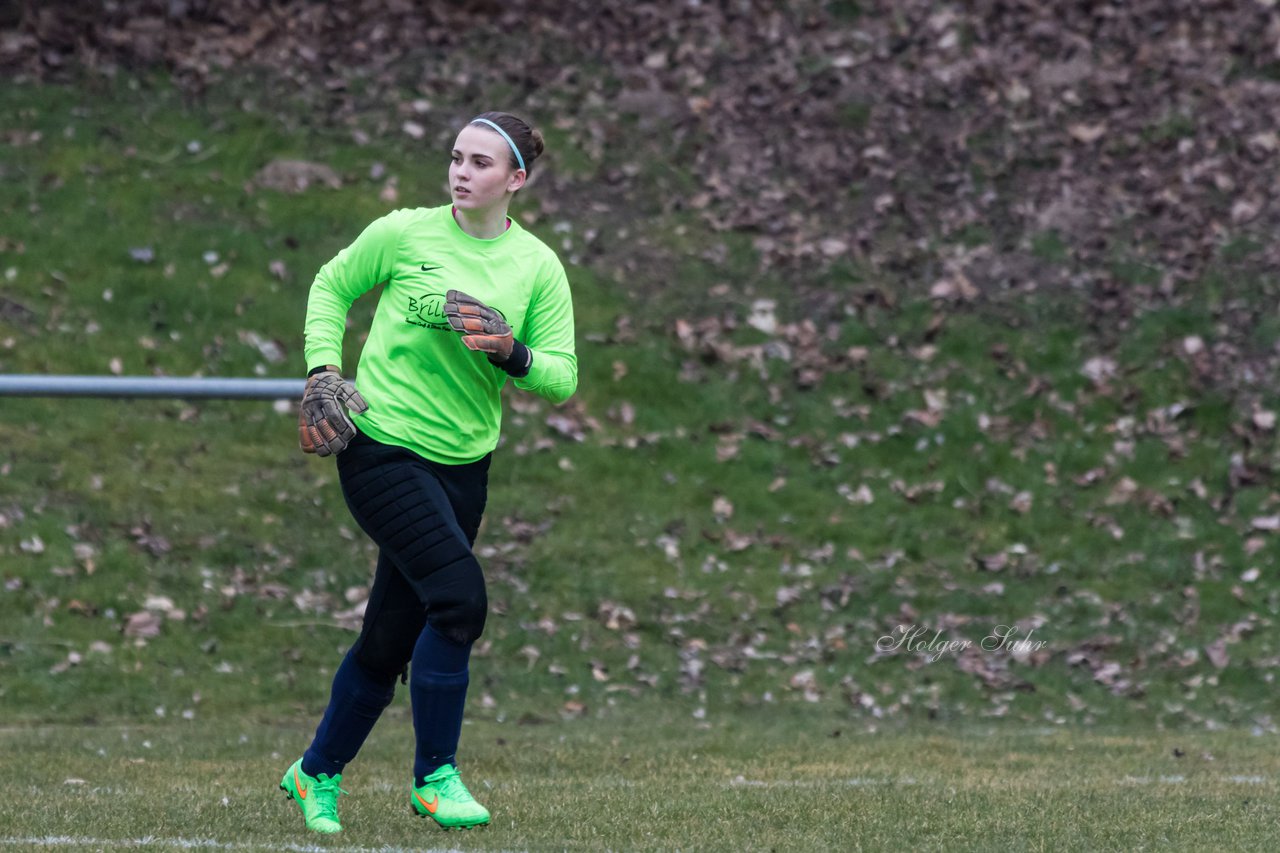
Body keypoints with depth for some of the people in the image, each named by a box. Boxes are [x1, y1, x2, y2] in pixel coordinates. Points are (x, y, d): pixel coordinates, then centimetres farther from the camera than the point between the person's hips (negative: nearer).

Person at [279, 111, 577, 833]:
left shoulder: (539, 267, 1)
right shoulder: (404, 234, -6)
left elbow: (563, 377, 0)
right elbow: (331, 287, 10)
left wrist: (511, 353, -19)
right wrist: (323, 371, -1)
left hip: (464, 463, 4)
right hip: (383, 447, -4)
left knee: (392, 637, 10)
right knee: (460, 597, -20)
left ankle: (318, 774, 30)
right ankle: (434, 776, -9)